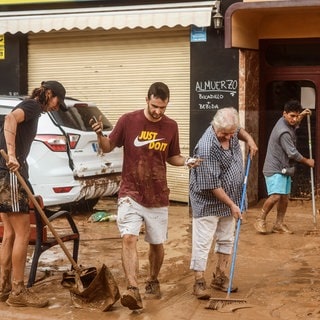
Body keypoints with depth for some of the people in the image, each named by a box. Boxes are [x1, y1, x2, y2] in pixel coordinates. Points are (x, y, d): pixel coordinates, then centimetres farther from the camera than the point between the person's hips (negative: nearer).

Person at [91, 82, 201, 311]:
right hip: (131, 194, -3)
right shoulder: (128, 120, -8)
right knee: (129, 238, -20)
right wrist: (100, 135, -20)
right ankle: (133, 290, -23)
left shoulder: (171, 126, 0)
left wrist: (186, 161, -8)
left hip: (158, 196, 3)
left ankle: (153, 282, 37)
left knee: (157, 244, 13)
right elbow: (108, 148, 0)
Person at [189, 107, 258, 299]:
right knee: (203, 242, -3)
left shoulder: (229, 131, -6)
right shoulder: (206, 148, -30)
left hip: (229, 199, 9)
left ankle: (220, 278, 26)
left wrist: (249, 139, 3)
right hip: (208, 202, -8)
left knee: (226, 240, 14)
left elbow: (239, 131, 23)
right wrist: (232, 205, -21)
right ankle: (199, 282, 6)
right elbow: (213, 185, -26)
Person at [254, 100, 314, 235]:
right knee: (275, 196, -21)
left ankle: (279, 225, 19)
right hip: (275, 169, -10)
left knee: (285, 197, 10)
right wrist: (307, 161, -5)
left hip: (284, 168, 10)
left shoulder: (285, 122, 6)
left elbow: (294, 126, 35)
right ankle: (260, 219, -2)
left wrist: (301, 116, 21)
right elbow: (292, 153, -20)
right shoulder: (283, 132, -24)